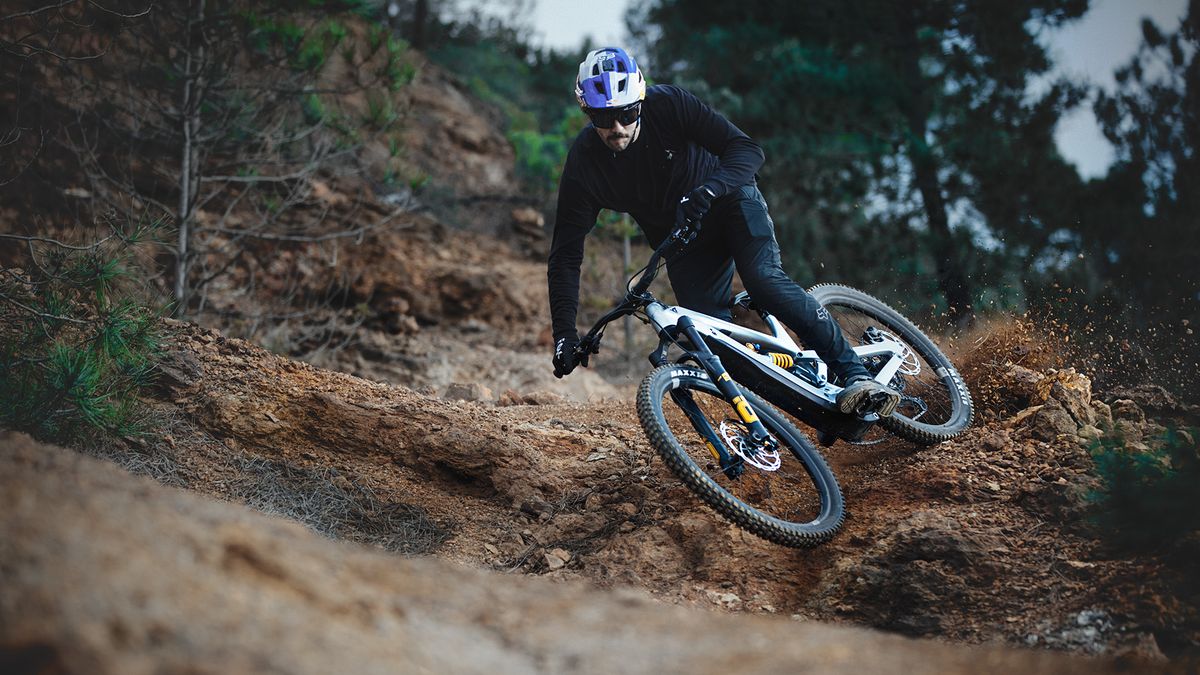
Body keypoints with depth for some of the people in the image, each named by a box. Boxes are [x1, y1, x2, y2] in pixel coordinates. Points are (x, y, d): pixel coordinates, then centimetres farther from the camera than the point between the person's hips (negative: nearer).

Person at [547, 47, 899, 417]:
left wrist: (707, 191, -48)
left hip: (726, 197, -3)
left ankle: (855, 375, -25)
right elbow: (566, 254, -19)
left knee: (765, 279, -28)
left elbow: (748, 149, -28)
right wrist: (564, 333, -28)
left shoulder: (668, 104, -26)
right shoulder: (584, 164, -21)